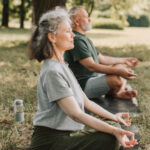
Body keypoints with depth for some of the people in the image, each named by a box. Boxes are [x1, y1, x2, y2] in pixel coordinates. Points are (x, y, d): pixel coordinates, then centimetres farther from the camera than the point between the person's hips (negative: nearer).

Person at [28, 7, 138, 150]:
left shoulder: (62, 66, 14)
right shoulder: (52, 71, -18)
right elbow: (75, 114, -24)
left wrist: (113, 116, 20)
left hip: (66, 134, 10)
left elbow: (85, 102, 18)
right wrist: (113, 130, -29)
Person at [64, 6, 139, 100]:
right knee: (117, 79, -30)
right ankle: (111, 93, 4)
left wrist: (124, 60, 23)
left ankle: (120, 92, -9)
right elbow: (91, 66, -27)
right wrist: (117, 71, -31)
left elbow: (101, 59, 24)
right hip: (83, 85, -11)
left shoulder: (84, 38, 18)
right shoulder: (77, 40, -18)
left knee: (121, 66, 16)